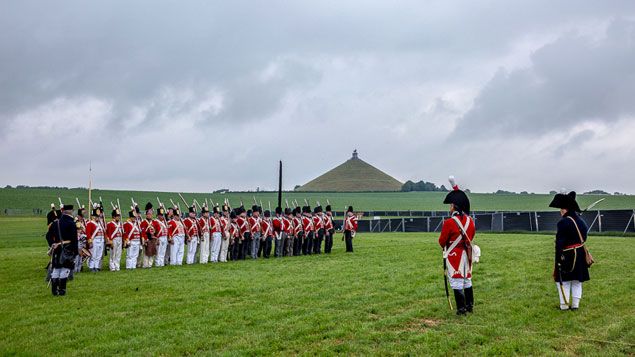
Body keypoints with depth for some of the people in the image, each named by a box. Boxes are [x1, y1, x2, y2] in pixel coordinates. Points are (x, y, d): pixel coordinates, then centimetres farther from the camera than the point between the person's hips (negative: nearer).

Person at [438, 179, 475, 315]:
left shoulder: (449, 222, -18)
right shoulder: (470, 220, 0)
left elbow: (442, 241, -9)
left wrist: (445, 246, 10)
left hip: (454, 255, -6)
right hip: (467, 253, 6)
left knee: (456, 282, 0)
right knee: (467, 280, 16)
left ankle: (461, 308, 2)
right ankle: (470, 305, 24)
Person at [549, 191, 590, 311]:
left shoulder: (563, 222, -18)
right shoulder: (581, 221, 6)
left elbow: (559, 243, -18)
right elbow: (584, 238, 14)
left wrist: (558, 259, -15)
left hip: (567, 256, -7)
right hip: (581, 255, 7)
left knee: (563, 281, 4)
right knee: (577, 281, 15)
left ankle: (564, 305, 6)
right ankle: (575, 304, 19)